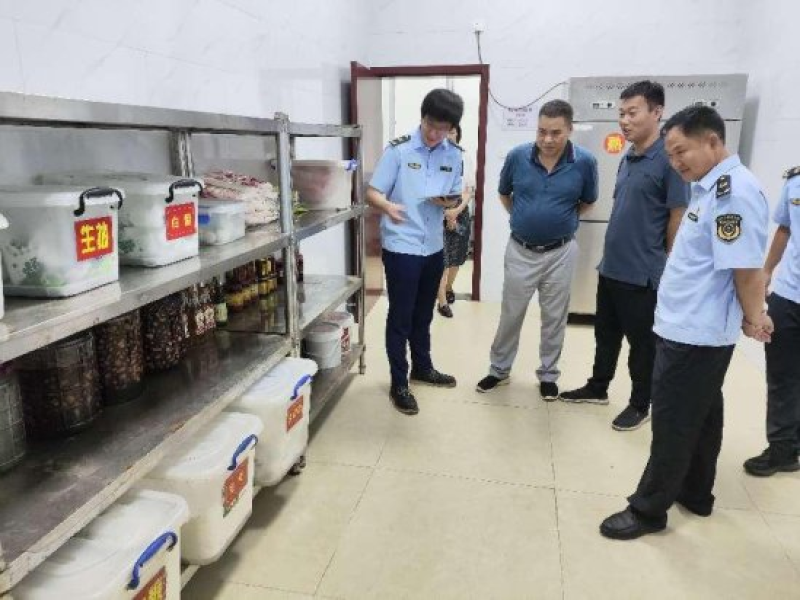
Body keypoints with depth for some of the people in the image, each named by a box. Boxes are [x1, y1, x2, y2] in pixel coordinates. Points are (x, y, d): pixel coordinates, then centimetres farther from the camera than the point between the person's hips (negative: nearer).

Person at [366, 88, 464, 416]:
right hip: (401, 246, -5)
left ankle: (422, 367, 38)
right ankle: (399, 384, 15)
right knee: (400, 317, 3)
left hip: (433, 246, 5)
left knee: (423, 314, 19)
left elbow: (457, 196, 10)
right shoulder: (398, 150, -10)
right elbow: (372, 193, -11)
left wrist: (449, 202, -14)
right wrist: (388, 206, -33)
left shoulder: (454, 155, 3)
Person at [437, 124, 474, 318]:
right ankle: (443, 302, 3)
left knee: (457, 257, 14)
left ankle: (449, 287, 40)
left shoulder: (464, 158, 4)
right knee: (442, 259, -7)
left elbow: (470, 189, 4)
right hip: (439, 214, -4)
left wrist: (457, 210, -10)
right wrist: (446, 213, -12)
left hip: (461, 213, 4)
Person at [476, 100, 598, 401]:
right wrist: (523, 219, 8)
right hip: (520, 250, 1)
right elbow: (504, 194, 10)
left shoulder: (585, 162, -12)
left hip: (560, 252, 0)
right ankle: (499, 369, 29)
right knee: (510, 314, 11)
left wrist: (561, 219, 8)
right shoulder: (517, 156, -10)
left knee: (554, 317, 11)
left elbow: (587, 202, 7)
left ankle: (548, 375, 29)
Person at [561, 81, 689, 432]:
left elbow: (678, 217, -13)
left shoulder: (668, 159, -14)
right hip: (610, 267, 8)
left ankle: (641, 405, 26)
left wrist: (665, 267, -8)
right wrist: (613, 253, 15)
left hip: (642, 273, -8)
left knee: (642, 342, 9)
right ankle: (598, 388, 39)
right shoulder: (627, 159, 9)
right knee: (606, 334, 21)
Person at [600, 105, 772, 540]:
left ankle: (648, 508, 16)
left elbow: (747, 267, -22)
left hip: (695, 335, -10)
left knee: (673, 424, 2)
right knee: (700, 418, 20)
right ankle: (694, 494, 36)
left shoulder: (734, 191, -20)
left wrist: (753, 319, -6)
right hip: (688, 329, 10)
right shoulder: (712, 187, 11)